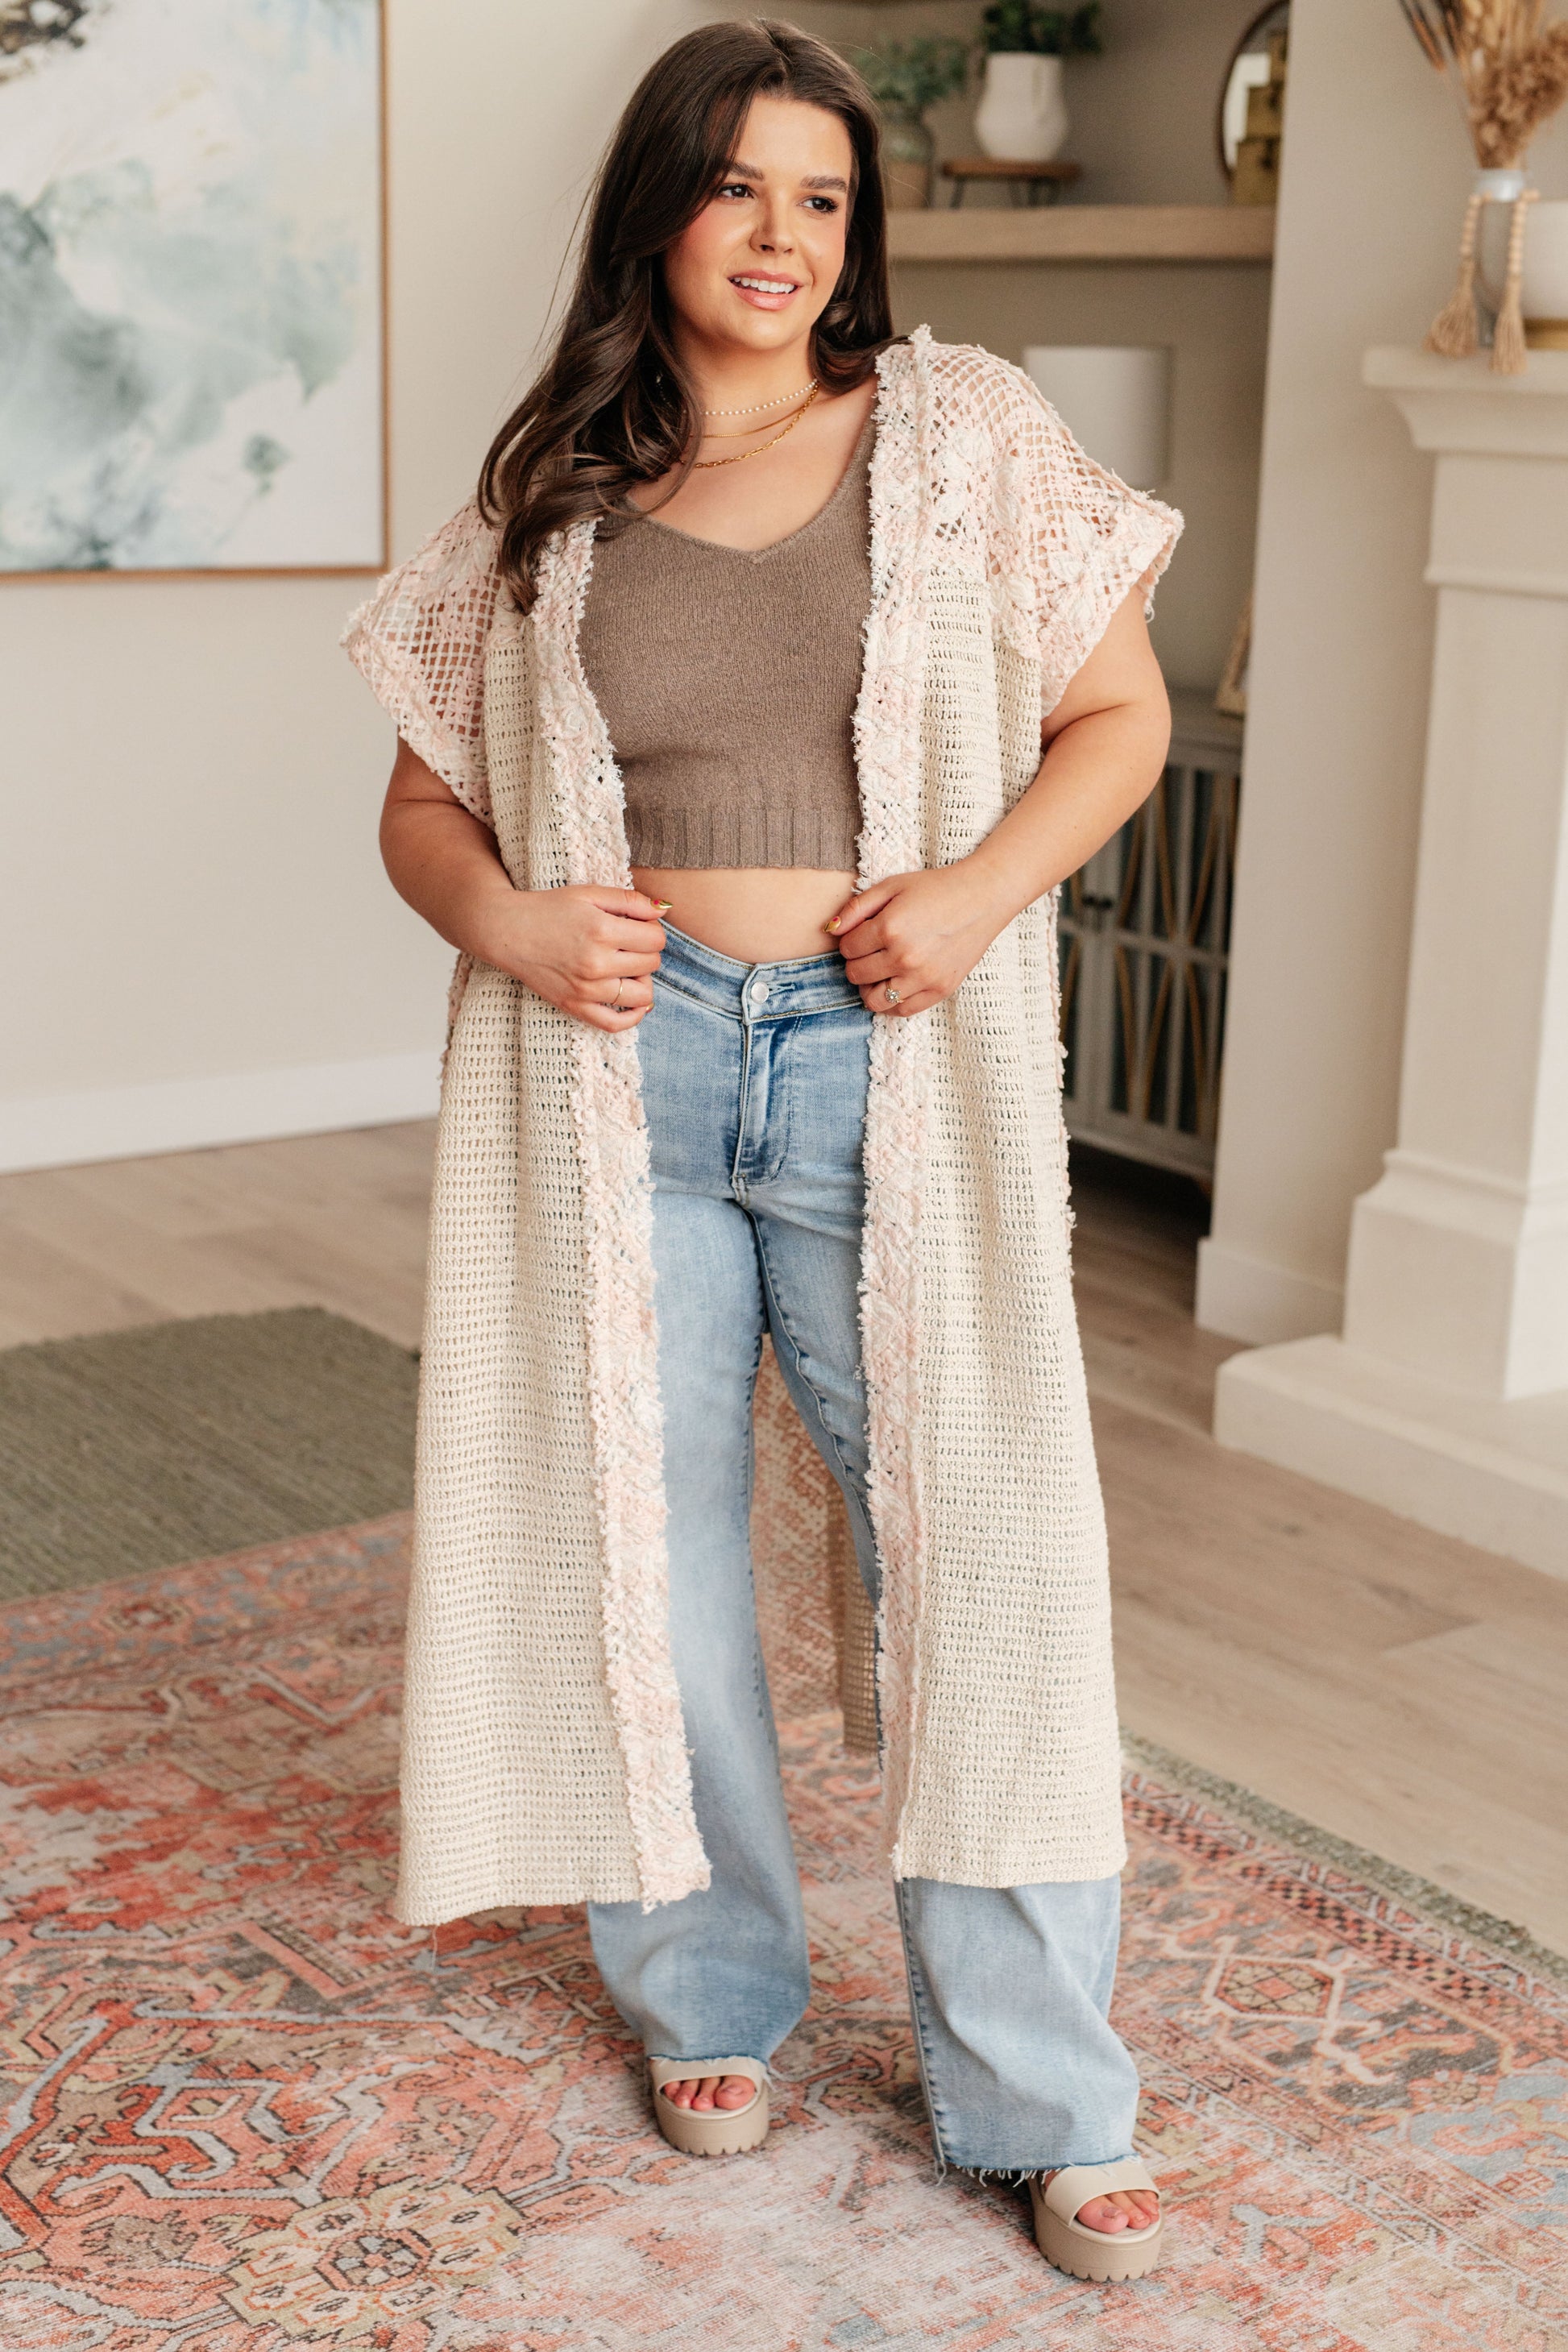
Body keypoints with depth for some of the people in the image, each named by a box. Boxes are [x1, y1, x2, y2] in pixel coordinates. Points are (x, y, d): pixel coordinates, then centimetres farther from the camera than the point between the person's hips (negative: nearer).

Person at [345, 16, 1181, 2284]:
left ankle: (1040, 2095, 14)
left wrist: (978, 891, -12)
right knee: (644, 1553, 10)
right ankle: (708, 1992, 33)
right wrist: (503, 917, -9)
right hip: (620, 1072, 2)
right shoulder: (544, 501, 8)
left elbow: (1120, 715, 5)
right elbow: (424, 802, 13)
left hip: (889, 1073, -1)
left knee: (979, 1560, -1)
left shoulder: (962, 437, 4)